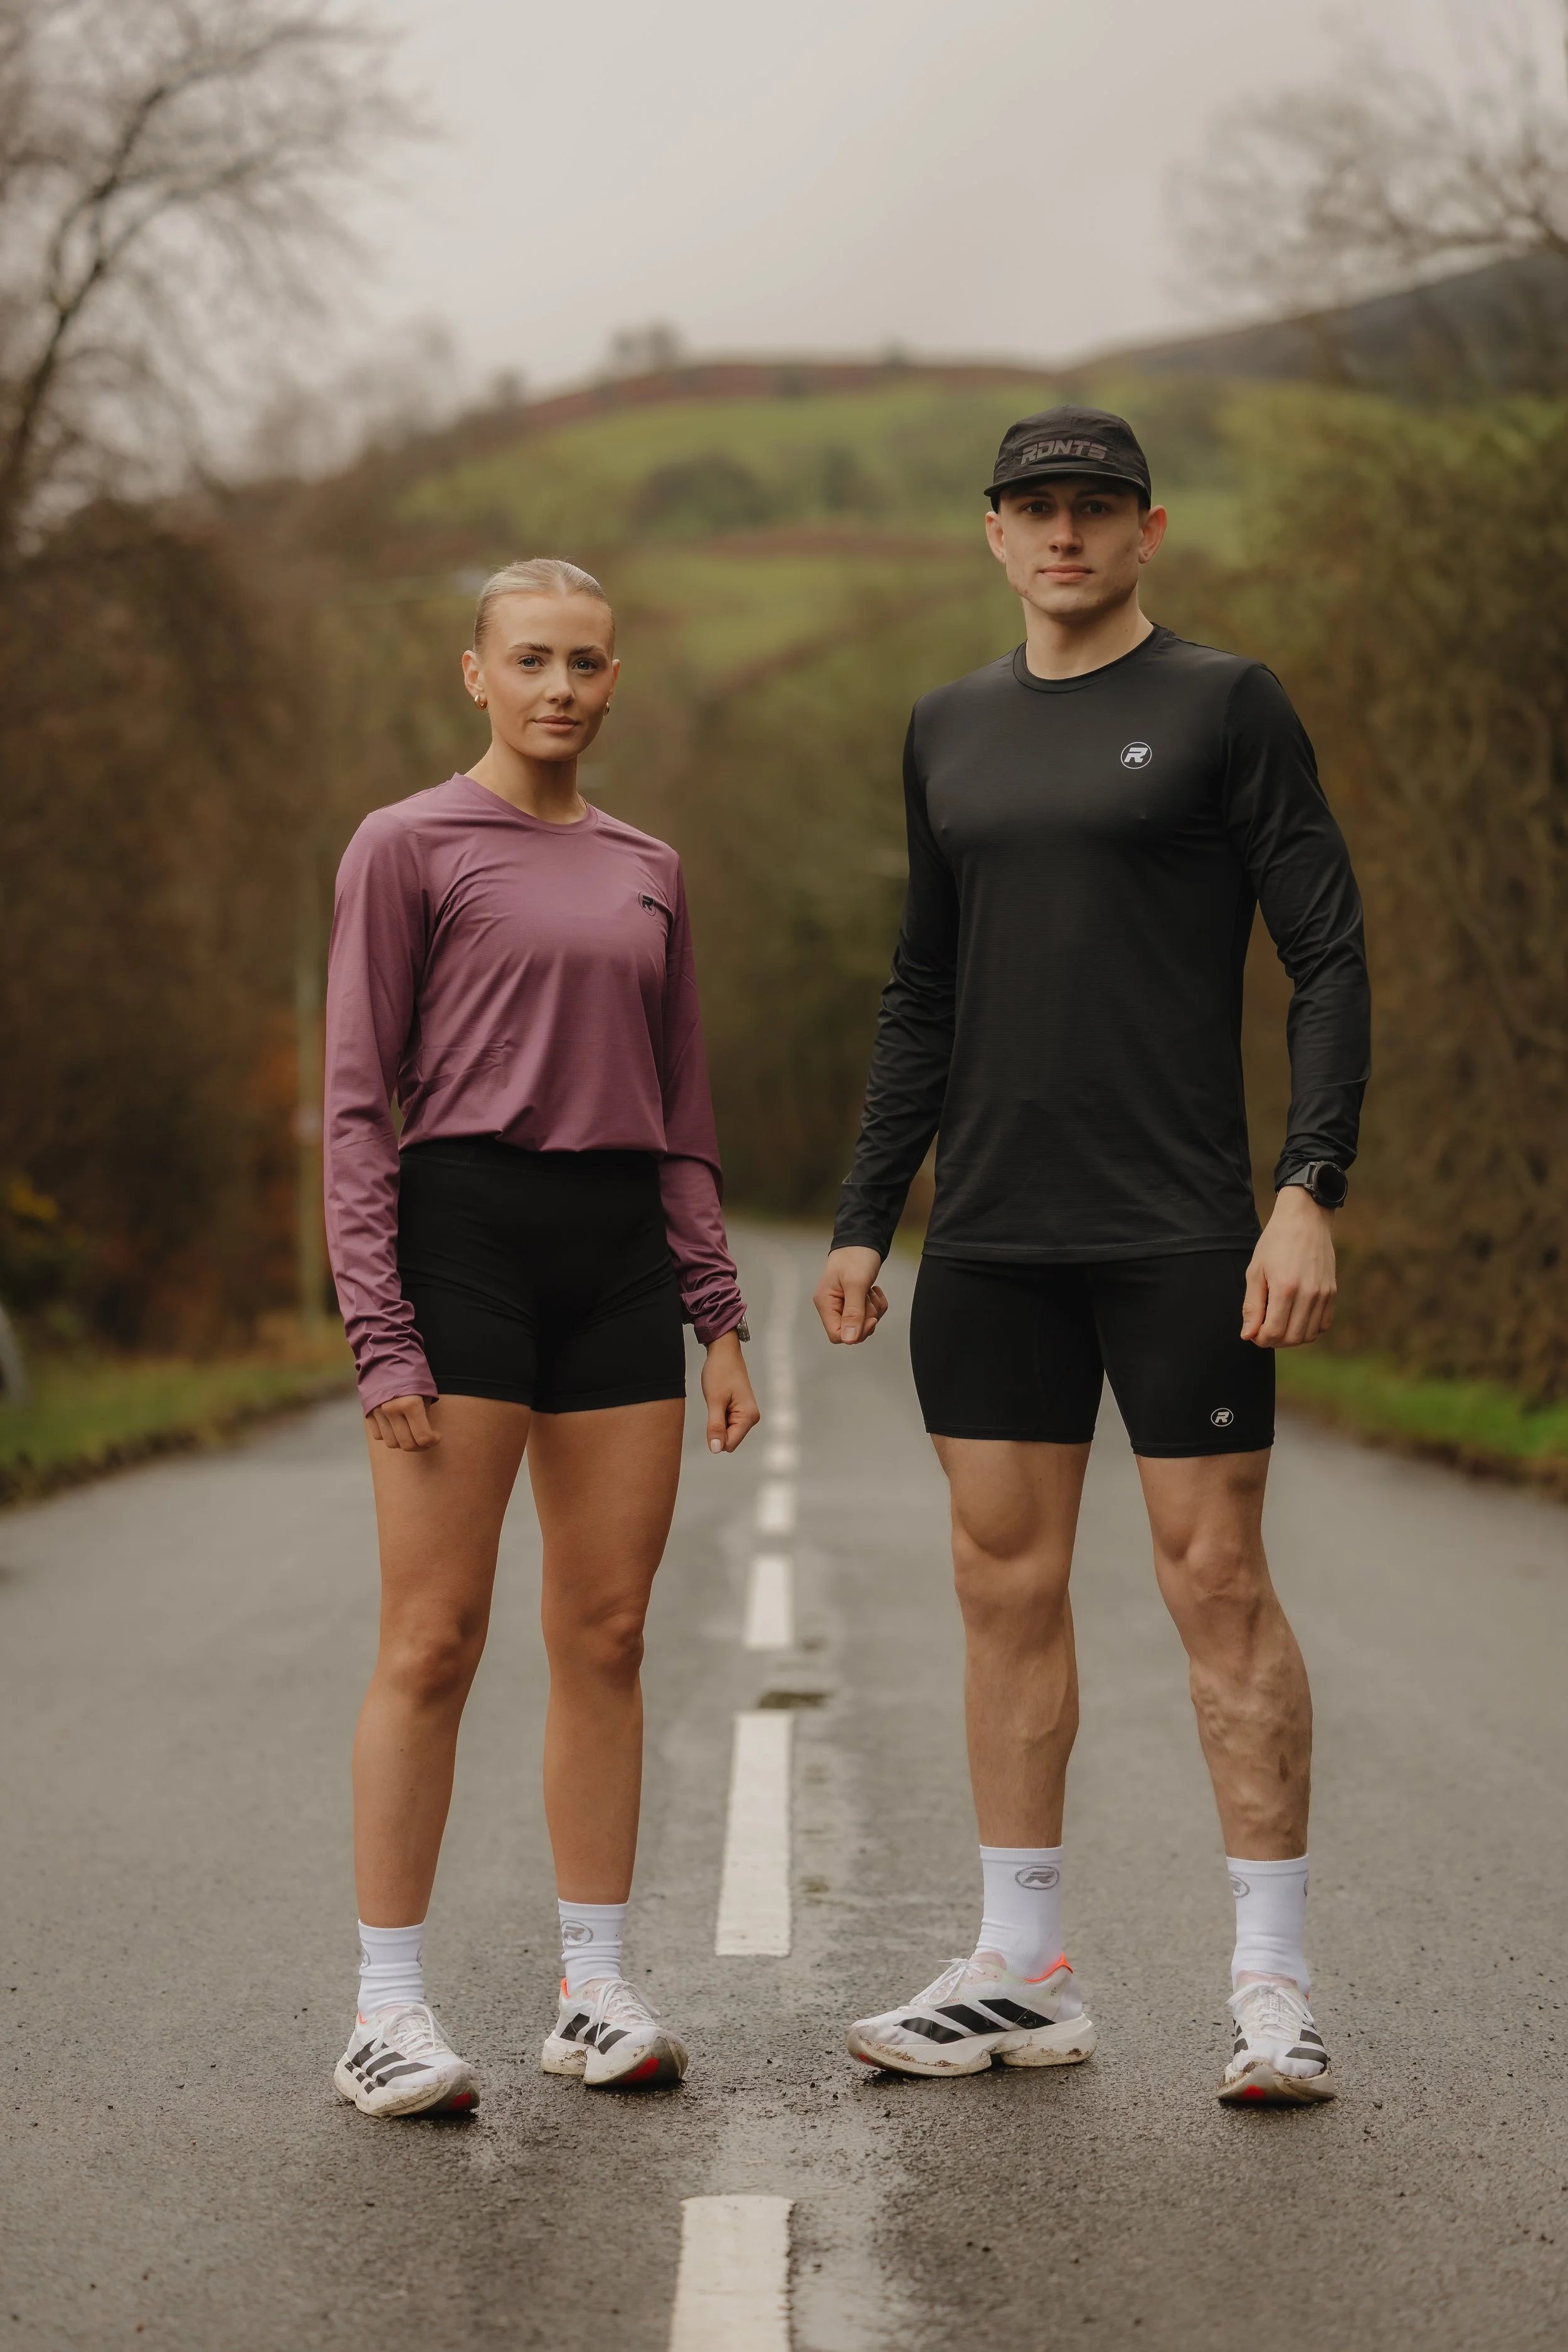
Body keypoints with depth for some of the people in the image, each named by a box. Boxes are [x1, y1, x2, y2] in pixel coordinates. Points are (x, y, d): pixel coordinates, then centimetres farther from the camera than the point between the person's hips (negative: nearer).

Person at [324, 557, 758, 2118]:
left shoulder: (647, 872, 16)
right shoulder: (407, 848, 0)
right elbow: (357, 1103, -4)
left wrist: (719, 1319, 11)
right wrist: (381, 1331, -12)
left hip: (624, 1260, 5)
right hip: (464, 1238, -5)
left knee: (606, 1640, 6)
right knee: (433, 1642, -5)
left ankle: (595, 1992, 13)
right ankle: (388, 2010, 1)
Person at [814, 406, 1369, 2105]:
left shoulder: (1227, 706, -1)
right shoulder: (949, 732, 15)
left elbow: (1329, 959, -4)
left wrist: (1313, 1192, -15)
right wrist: (861, 1224, 14)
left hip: (1179, 1232, -5)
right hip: (990, 1243, 5)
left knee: (1217, 1581, -4)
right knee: (1006, 1583, 6)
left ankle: (1274, 1983, 3)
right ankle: (1021, 1975, 15)